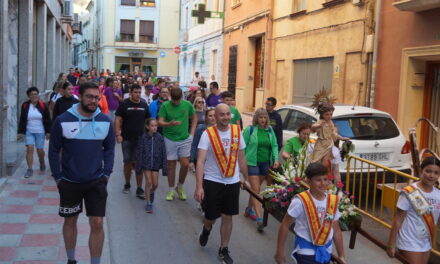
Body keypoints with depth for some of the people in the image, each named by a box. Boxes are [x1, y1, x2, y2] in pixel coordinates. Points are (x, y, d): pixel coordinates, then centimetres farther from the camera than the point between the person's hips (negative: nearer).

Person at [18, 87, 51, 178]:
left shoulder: (43, 106, -2)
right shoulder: (25, 105, 0)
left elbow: (48, 120, 1)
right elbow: (22, 120, 5)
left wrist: (48, 132, -2)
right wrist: (20, 132, 2)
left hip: (40, 132, 0)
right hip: (28, 132, 1)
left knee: (40, 150, 4)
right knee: (29, 149, -9)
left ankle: (42, 162, 37)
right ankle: (30, 169, -2)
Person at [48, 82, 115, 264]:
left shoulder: (105, 121, -2)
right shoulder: (63, 121, -9)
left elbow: (109, 148, 7)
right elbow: (54, 151, -2)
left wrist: (106, 173, 0)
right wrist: (58, 177, -4)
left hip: (97, 182, 1)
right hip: (69, 182, 0)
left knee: (97, 223, -2)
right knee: (70, 221, 16)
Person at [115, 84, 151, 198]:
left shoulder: (144, 105, 6)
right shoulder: (124, 104, -2)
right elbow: (118, 120, -5)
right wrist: (118, 134, -14)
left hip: (141, 139, 1)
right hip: (126, 139, -1)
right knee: (127, 162, 8)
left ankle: (139, 189, 4)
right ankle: (127, 184, 26)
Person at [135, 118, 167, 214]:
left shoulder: (159, 138, -5)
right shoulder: (143, 138, -8)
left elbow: (163, 153, -1)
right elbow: (139, 153, -3)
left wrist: (164, 168, -1)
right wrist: (138, 167, -4)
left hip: (156, 163, 2)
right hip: (146, 163, -2)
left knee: (155, 184, 6)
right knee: (148, 182, -2)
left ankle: (151, 192, 41)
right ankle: (149, 203, 11)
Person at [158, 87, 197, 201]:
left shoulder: (187, 104, -2)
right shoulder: (165, 106, -8)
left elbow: (194, 118, 11)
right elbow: (160, 122, -13)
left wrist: (192, 133, 3)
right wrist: (170, 124, -33)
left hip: (185, 139, 1)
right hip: (170, 139, -1)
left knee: (185, 164, -3)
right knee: (171, 165, 5)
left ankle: (180, 187, 20)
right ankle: (171, 190, 18)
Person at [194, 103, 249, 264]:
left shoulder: (237, 131, -1)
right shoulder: (208, 134, -13)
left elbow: (241, 157, 10)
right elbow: (200, 161, -17)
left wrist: (245, 178, 13)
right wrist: (199, 186, -24)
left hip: (233, 182, 3)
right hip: (212, 182, -3)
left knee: (227, 217, 10)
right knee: (211, 216, 8)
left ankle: (224, 250, 28)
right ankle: (206, 230, 45)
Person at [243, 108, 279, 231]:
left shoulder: (270, 130, 6)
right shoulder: (250, 129, -7)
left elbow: (274, 145, 8)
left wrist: (276, 159, -5)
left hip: (266, 164, 4)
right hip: (252, 163, -4)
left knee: (255, 188, 15)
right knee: (256, 190, -7)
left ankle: (249, 209, 36)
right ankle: (259, 219, -10)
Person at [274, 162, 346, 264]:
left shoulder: (332, 201, -2)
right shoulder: (301, 201, -17)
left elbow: (336, 230, 7)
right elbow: (285, 225, -11)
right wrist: (280, 251, -9)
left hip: (325, 251, 5)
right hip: (306, 251, -5)